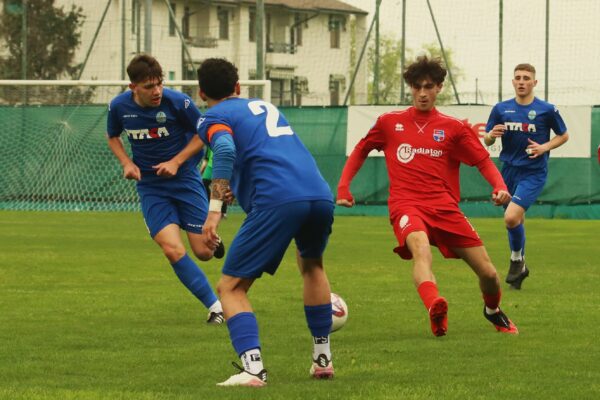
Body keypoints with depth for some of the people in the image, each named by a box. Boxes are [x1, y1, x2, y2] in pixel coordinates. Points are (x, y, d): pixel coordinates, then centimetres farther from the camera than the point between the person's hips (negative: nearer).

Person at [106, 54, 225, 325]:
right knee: (173, 250, -18)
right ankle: (214, 307, -6)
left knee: (203, 252, -1)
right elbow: (113, 137, 13)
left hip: (185, 179, -1)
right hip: (150, 187, 1)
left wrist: (176, 162, -13)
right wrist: (127, 163, -5)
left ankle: (212, 238, 39)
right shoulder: (119, 107, -8)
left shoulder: (177, 102, -16)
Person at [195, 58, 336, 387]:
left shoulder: (213, 118, 12)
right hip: (321, 195, 6)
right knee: (311, 264, 35)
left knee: (230, 287, 3)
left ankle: (253, 368, -18)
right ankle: (322, 359, 36)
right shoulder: (265, 107, 32)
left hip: (276, 202, -6)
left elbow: (226, 149, -11)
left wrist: (215, 207, -15)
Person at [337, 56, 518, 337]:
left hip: (444, 207, 2)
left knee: (488, 273, 0)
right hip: (406, 205, -2)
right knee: (421, 249, -37)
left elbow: (483, 161, 9)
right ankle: (435, 309, -63)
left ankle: (493, 312, 35)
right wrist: (343, 187, 14)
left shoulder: (453, 128, 10)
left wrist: (499, 187, -11)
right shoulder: (389, 122, 11)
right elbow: (360, 151, 24)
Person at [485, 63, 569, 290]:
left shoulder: (546, 110, -5)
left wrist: (544, 147, -11)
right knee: (516, 221, 13)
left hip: (533, 172, -4)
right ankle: (519, 269, 30)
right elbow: (487, 141, 9)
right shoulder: (501, 109, 4)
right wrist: (491, 135, -14)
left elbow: (564, 136, 7)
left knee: (512, 217, -22)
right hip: (508, 171, 4)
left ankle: (517, 260, 2)